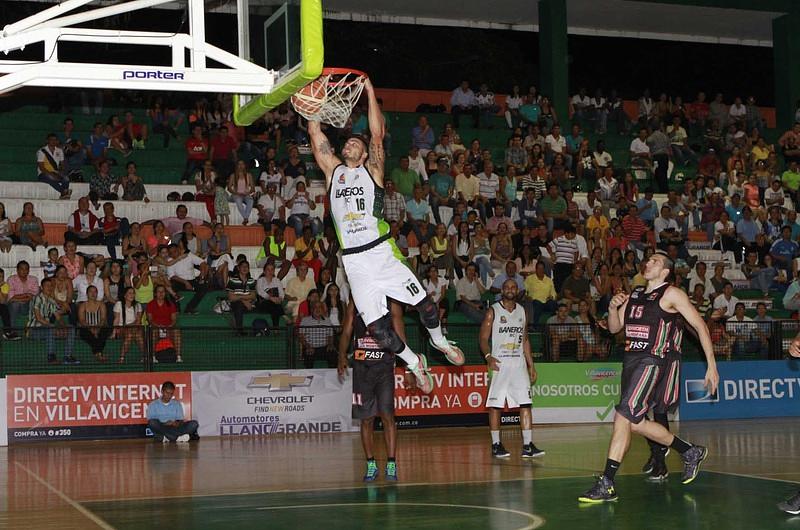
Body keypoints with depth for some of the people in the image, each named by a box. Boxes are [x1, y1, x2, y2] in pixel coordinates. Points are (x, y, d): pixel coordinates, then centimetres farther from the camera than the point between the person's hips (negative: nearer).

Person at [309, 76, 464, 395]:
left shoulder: (372, 169, 8)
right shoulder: (333, 171, 14)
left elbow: (377, 133, -4)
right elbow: (315, 133, 9)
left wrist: (370, 93, -5)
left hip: (381, 252, -2)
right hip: (353, 260, 2)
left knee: (424, 303, -3)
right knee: (377, 326, -2)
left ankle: (439, 341, 28)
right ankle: (414, 363, 19)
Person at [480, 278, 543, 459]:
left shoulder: (522, 311, 12)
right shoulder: (493, 311, -2)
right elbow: (483, 338, -4)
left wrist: (531, 365, 13)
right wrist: (488, 356, -22)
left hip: (519, 364, 4)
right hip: (499, 363, -4)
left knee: (525, 404, -2)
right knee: (495, 405, -1)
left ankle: (527, 446, -2)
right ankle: (496, 445, 7)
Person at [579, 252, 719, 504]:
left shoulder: (671, 294, -2)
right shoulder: (635, 294, 19)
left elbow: (700, 325, -3)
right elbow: (614, 327, 21)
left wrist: (711, 365, -7)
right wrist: (613, 307, 0)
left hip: (651, 362, -8)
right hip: (631, 360, 8)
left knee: (623, 416, -17)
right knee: (636, 423, 10)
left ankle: (607, 484, -17)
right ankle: (691, 452, 30)